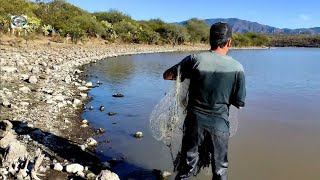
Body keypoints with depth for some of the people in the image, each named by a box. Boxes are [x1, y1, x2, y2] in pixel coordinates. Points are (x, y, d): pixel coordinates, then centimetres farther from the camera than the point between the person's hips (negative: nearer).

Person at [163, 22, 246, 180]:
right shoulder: (237, 68, -8)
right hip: (220, 126, 0)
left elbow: (167, 76, -3)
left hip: (195, 123, 1)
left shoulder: (195, 59, -10)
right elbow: (239, 104, -2)